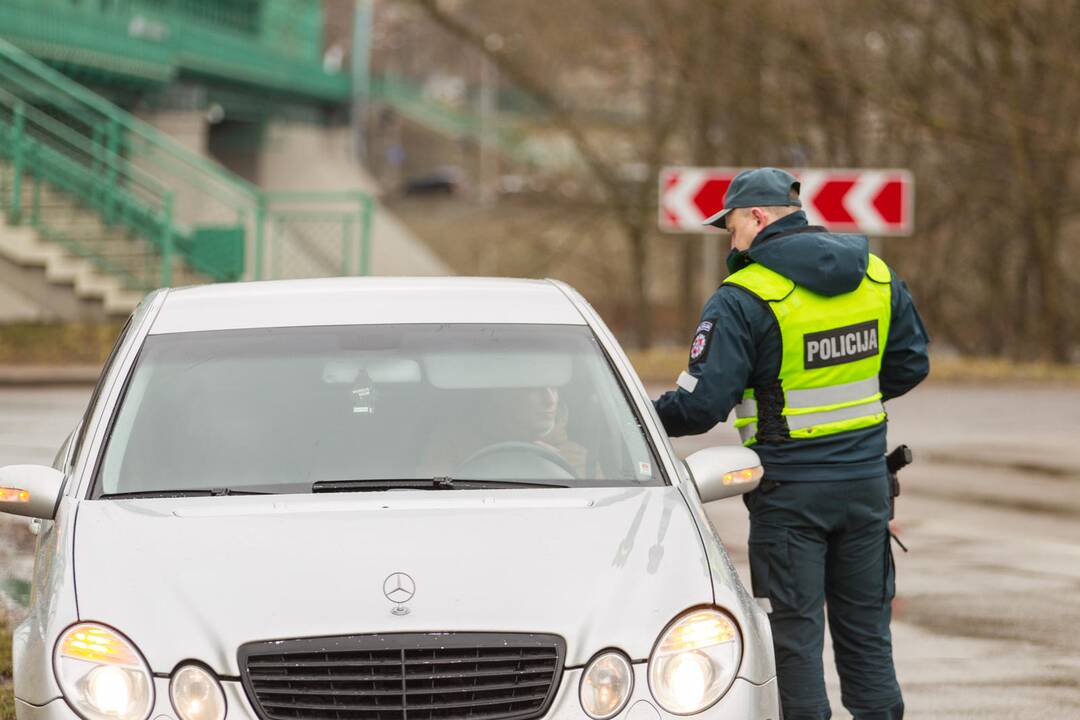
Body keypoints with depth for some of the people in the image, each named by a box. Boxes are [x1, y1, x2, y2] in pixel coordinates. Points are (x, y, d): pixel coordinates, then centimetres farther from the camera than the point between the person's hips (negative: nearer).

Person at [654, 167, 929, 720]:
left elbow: (702, 404, -19)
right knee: (866, 629, 14)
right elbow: (911, 364, 14)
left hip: (789, 492, -5)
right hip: (866, 485, 5)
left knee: (794, 632, 3)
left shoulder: (743, 298, -15)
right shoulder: (877, 277, 4)